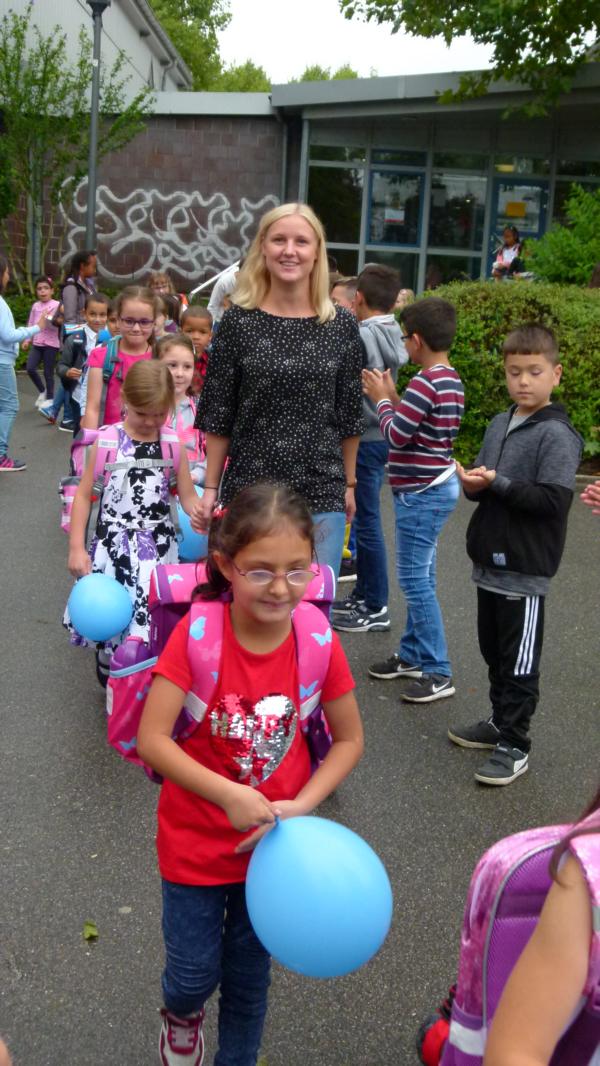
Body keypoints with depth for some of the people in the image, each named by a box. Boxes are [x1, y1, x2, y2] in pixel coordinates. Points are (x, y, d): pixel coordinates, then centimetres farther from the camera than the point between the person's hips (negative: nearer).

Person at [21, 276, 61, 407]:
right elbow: (31, 324, 16)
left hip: (51, 344, -4)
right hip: (37, 343, 4)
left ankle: (49, 399, 15)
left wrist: (48, 317, -27)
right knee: (30, 368, -7)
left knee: (48, 373, 0)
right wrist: (27, 340, 8)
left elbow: (56, 325, -11)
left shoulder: (56, 305, -5)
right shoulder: (35, 306, 10)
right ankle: (42, 391, 16)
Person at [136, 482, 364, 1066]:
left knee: (250, 973, 19)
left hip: (272, 840, 2)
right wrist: (229, 796, -30)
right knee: (195, 971, 14)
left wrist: (300, 807, -16)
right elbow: (151, 739, -23)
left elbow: (348, 739, -4)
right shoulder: (196, 633, -23)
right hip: (195, 841, -1)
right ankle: (181, 1011, 51)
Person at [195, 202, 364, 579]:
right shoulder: (239, 321, -2)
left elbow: (349, 414, 8)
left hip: (322, 494, 1)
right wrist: (211, 487, 2)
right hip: (249, 488, 0)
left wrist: (349, 484, 10)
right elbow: (218, 414, 2)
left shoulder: (341, 325, 1)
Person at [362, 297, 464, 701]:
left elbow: (396, 434, -19)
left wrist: (381, 399, -4)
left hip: (422, 493, -10)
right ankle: (413, 654, 27)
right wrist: (392, 397, 10)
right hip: (435, 486, 10)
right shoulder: (451, 379, 10)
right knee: (419, 576, 16)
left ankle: (438, 673, -1)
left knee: (415, 579, -6)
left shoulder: (426, 382, -20)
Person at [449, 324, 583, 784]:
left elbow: (554, 501, -21)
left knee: (520, 661, 3)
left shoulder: (557, 435, -13)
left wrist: (497, 483, -21)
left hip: (526, 570, -7)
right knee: (494, 653, 19)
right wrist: (474, 484, -5)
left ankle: (515, 746, 15)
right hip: (491, 561, 7)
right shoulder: (498, 425, 9)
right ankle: (500, 721, 35)